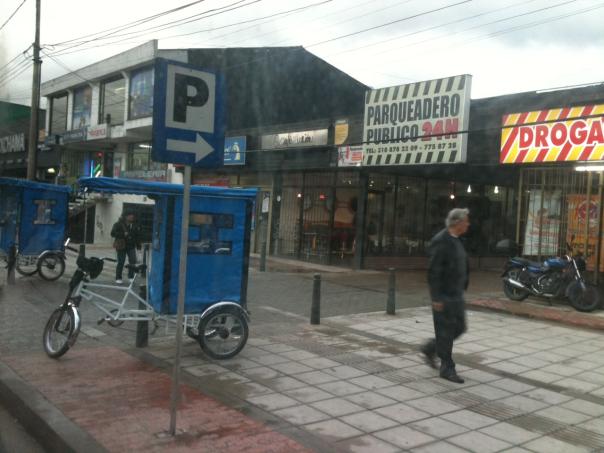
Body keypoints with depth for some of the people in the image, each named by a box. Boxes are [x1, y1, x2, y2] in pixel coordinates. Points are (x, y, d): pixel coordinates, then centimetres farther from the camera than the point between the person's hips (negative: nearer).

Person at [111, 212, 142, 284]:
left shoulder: (135, 225, 8)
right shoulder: (118, 224, -6)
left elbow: (138, 236, 14)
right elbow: (113, 233, -11)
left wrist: (138, 245, 8)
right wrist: (123, 234, -20)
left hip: (131, 246, 4)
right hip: (121, 246, -4)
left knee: (133, 261, -5)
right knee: (121, 262, 1)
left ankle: (131, 277, 12)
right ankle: (118, 278, 13)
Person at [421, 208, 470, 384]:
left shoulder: (455, 240, 11)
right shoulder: (441, 241, -17)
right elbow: (433, 271, -20)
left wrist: (463, 287, 16)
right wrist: (436, 297, -21)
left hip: (456, 294, 9)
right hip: (444, 295, -9)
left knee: (459, 328, 14)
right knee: (445, 331, 0)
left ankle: (430, 349, 30)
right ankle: (447, 368, 12)